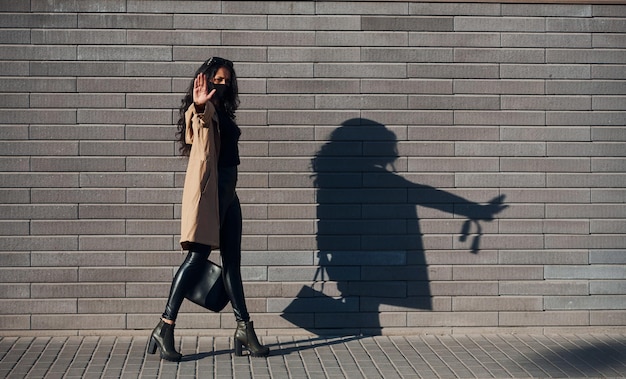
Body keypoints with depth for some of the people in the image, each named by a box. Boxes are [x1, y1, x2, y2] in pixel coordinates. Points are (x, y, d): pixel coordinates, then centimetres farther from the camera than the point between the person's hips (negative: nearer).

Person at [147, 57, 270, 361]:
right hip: (208, 189, -9)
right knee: (198, 256, -12)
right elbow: (197, 127, -31)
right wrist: (198, 106, -52)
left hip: (227, 191, 9)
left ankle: (244, 330, 11)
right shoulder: (204, 112, -5)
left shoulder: (222, 112, 21)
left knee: (232, 261, 8)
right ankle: (164, 328, -8)